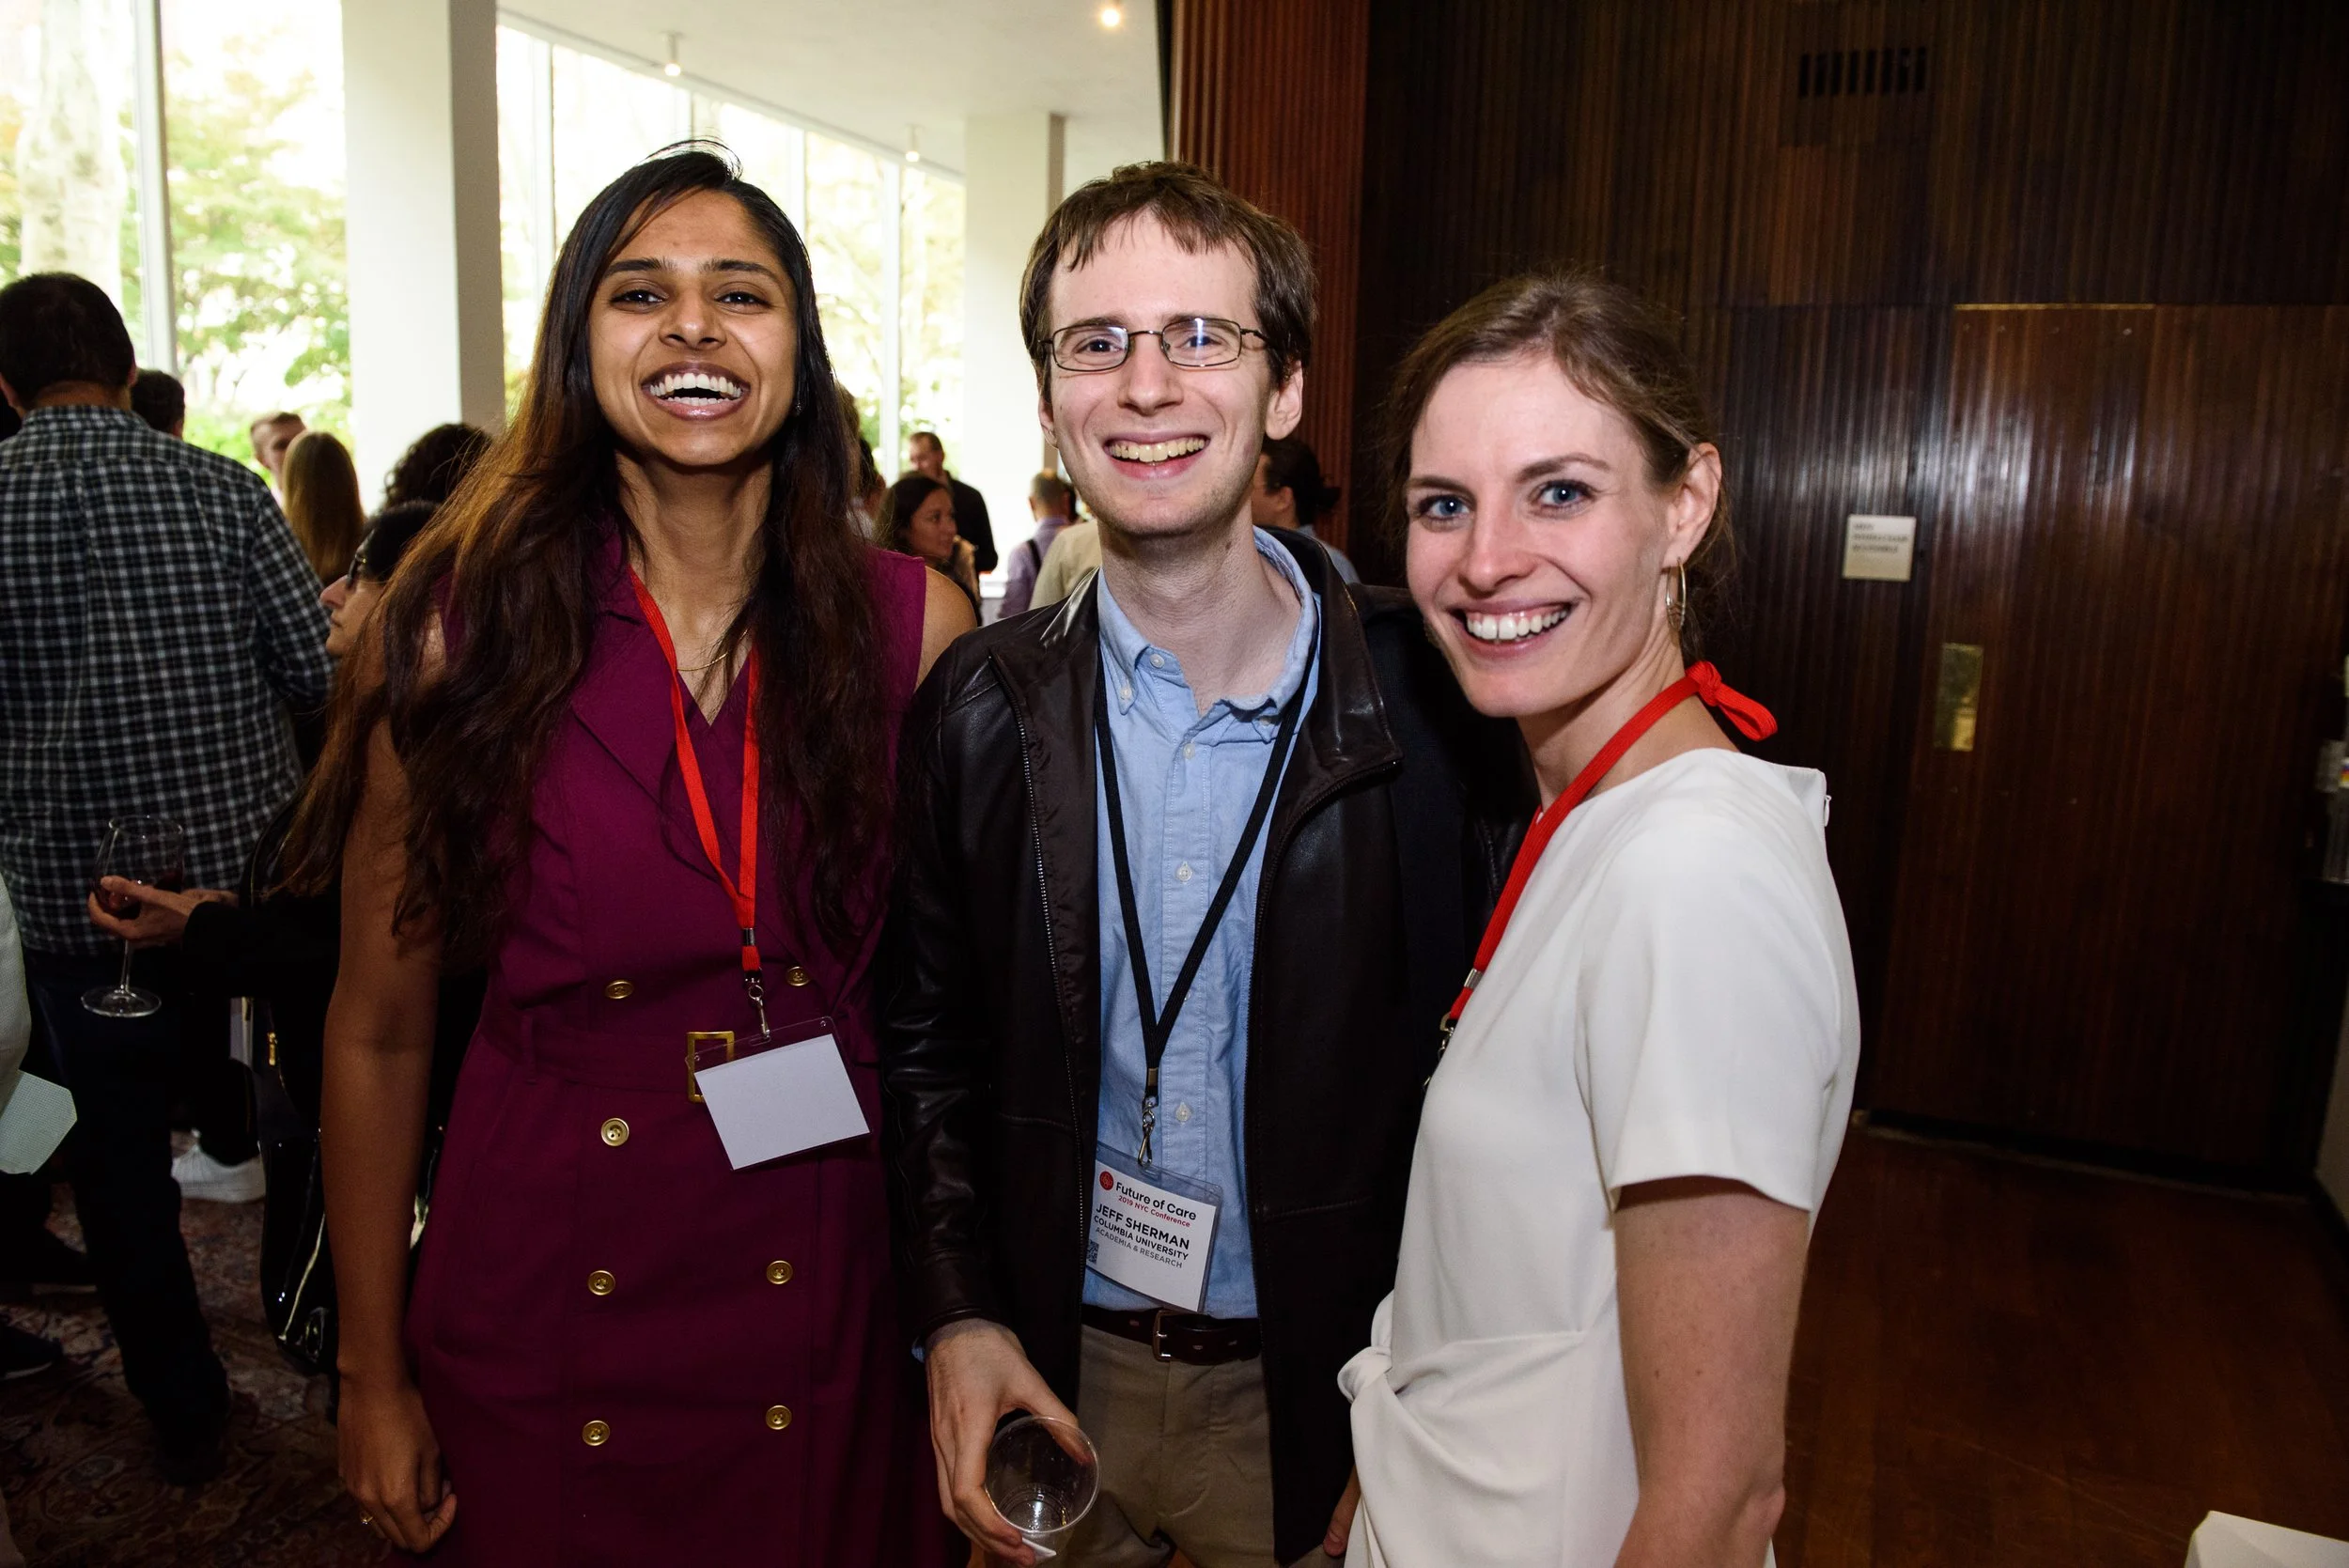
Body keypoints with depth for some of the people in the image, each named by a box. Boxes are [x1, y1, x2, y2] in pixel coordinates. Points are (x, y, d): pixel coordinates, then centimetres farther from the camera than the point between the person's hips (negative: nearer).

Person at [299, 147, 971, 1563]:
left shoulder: (915, 624, -7)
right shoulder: (470, 628, -9)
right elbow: (378, 1031, -2)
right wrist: (374, 1380, 2)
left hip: (833, 1298, 1)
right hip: (542, 1306, 0)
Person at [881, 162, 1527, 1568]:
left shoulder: (1429, 703, -14)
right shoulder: (982, 704, -7)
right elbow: (929, 1033, 2)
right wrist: (957, 1316, -6)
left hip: (1315, 1399, -1)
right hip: (1052, 1374, 2)